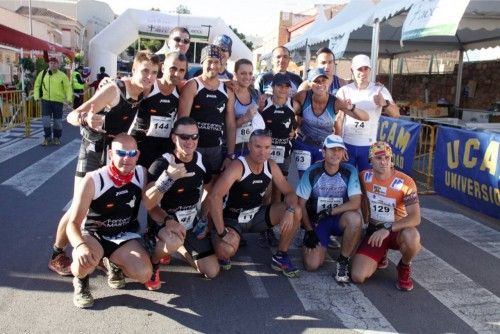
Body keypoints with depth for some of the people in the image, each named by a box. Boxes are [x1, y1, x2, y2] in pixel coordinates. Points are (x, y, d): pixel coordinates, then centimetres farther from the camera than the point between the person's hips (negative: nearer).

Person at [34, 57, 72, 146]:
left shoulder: (62, 75, -3)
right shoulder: (43, 73, 4)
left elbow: (68, 87, -4)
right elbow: (37, 85, 12)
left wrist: (69, 98, -17)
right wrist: (36, 96, 1)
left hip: (58, 101, -1)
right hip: (46, 100, 1)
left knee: (58, 120, 7)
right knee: (45, 119, -4)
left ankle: (57, 138, 24)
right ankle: (47, 137, 11)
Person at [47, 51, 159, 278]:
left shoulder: (142, 93, -3)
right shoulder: (113, 90, -23)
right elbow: (72, 116, -27)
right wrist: (86, 119, -48)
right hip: (94, 152, -7)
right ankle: (57, 255, 15)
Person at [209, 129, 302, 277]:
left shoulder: (271, 166, -6)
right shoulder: (238, 166, -25)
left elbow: (289, 192, 0)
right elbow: (214, 196, -34)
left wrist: (290, 210, -24)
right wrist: (222, 232, -33)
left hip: (256, 215, 6)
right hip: (233, 218, -6)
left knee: (296, 212, -11)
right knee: (226, 251, -35)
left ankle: (280, 257, 6)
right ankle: (219, 248, 6)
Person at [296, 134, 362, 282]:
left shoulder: (350, 172, -11)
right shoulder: (312, 172, -11)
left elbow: (355, 203, -18)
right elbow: (301, 204, -6)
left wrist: (329, 211, -23)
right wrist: (309, 231, -9)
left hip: (340, 219, 1)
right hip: (316, 221, 0)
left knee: (355, 219, -35)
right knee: (311, 265, -16)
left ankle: (343, 261, -11)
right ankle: (321, 244, 21)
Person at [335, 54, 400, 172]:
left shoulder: (379, 90, -3)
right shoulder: (344, 90, -3)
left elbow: (396, 114, -10)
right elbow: (338, 119, -3)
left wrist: (385, 104, -32)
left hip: (368, 146, 0)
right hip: (347, 144, 0)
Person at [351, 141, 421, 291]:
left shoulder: (405, 182, -19)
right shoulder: (364, 176, -6)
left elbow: (415, 218, -26)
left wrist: (388, 228, -37)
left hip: (398, 230, -2)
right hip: (374, 231, 3)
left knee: (412, 237, -41)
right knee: (358, 277, -14)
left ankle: (405, 267, -4)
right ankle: (380, 256, 21)